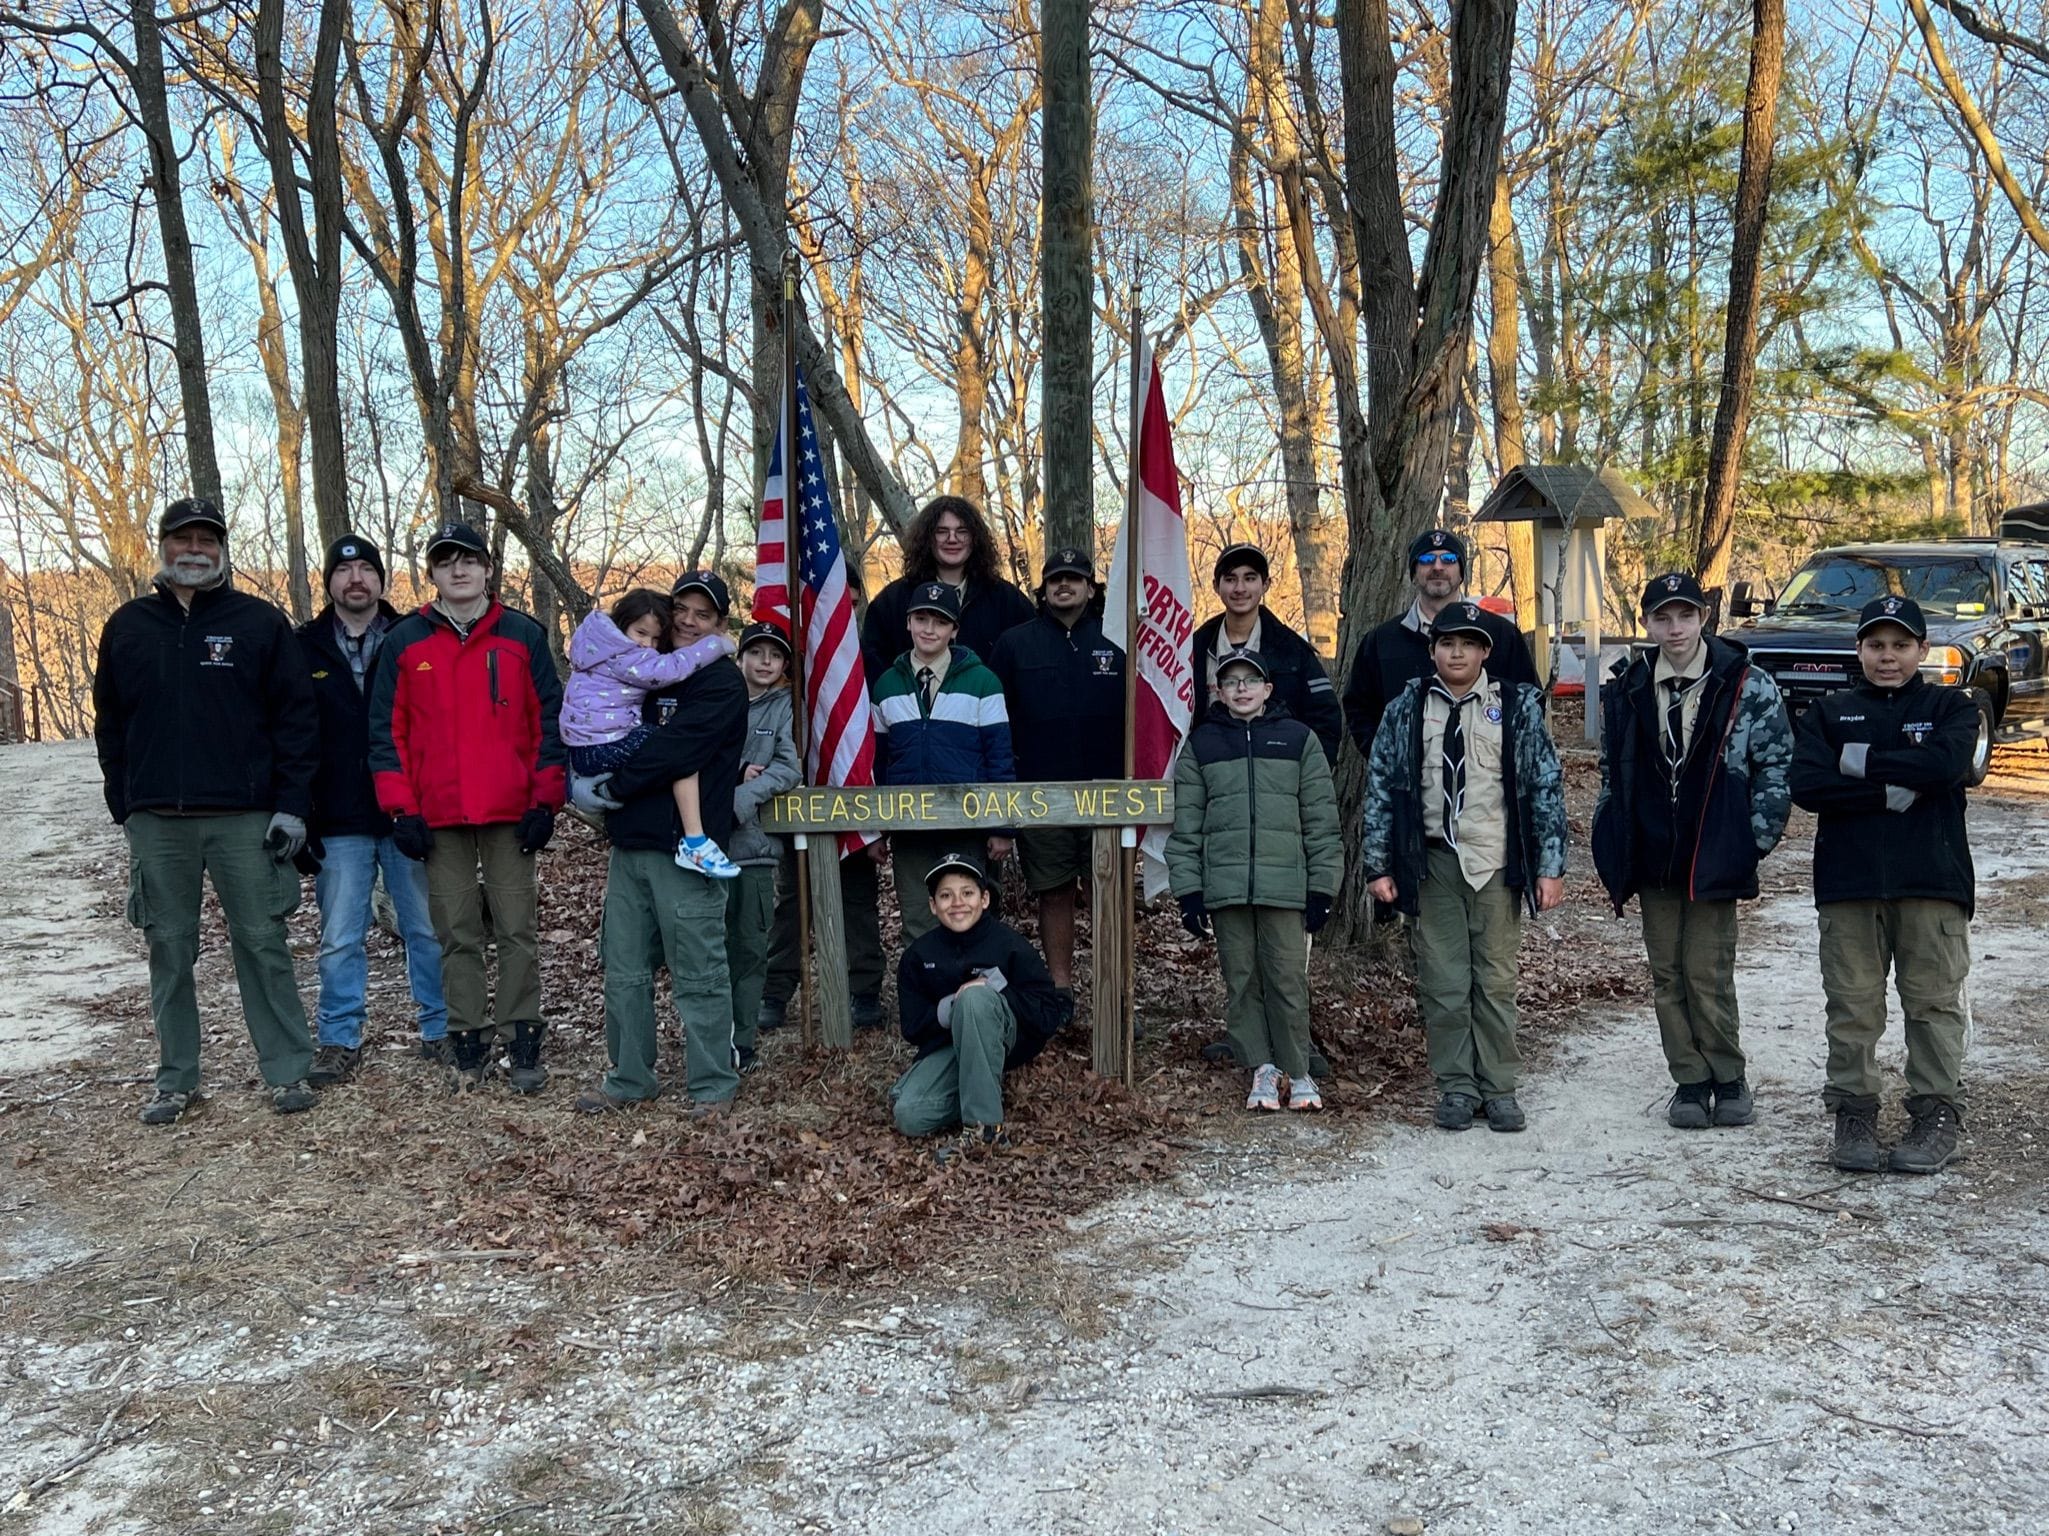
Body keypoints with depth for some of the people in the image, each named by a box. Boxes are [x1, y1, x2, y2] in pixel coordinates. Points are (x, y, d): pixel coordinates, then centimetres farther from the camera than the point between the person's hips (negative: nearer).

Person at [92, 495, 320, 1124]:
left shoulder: (260, 622, 2)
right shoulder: (128, 625, 11)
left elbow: (296, 716, 0)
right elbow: (109, 723, 15)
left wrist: (291, 805, -7)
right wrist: (124, 809, 7)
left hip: (244, 817, -3)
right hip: (156, 822, 3)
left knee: (262, 943, 0)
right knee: (169, 950, 8)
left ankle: (288, 1071, 9)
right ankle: (176, 1080, 18)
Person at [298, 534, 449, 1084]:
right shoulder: (304, 648, 5)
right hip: (339, 822, 0)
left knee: (428, 931, 6)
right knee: (340, 940, 4)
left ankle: (440, 1029, 18)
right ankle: (339, 1040, 15)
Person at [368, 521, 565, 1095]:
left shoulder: (522, 635, 4)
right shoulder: (404, 641, 7)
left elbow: (548, 720, 4)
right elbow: (387, 730, 6)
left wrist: (546, 800, -3)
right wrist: (402, 810, -2)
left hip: (511, 813, -1)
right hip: (438, 817, 1)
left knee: (517, 930, 1)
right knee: (457, 935, 6)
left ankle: (523, 1043, 9)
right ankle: (468, 1046, 14)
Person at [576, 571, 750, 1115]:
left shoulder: (722, 684, -6)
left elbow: (673, 752, -18)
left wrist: (609, 786, -10)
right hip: (630, 843, 7)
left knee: (699, 976, 0)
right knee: (623, 971, 12)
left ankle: (712, 1085, 11)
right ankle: (629, 1078, 24)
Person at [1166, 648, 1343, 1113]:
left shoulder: (1298, 739, 6)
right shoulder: (1201, 744, 9)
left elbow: (1321, 819, 5)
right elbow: (1186, 825, 7)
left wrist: (1322, 888, 1)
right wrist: (1189, 891, 1)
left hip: (1284, 884, -1)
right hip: (1225, 886, 2)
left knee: (1288, 978, -1)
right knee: (1240, 980, 5)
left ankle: (1297, 1071, 12)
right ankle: (1263, 1069, 14)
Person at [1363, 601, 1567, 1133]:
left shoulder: (1517, 708, 4)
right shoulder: (1407, 709, 6)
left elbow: (1546, 786, 5)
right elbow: (1381, 785, 7)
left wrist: (1551, 866, 0)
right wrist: (1378, 864, 3)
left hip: (1496, 862, -1)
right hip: (1433, 861, 1)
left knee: (1496, 979, 3)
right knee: (1442, 981, 2)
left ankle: (1498, 1086, 14)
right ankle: (1456, 1086, 13)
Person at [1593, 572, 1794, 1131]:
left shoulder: (1748, 685, -5)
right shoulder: (1629, 691, 6)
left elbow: (1777, 764, -1)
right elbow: (1612, 770, 16)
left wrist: (1756, 839, -6)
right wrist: (1611, 843, 11)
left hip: (1714, 857, -4)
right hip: (1652, 859, 4)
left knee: (1708, 972, -3)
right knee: (1667, 974, 8)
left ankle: (1727, 1078, 17)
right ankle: (1690, 1083, 20)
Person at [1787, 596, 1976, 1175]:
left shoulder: (1950, 707, 9)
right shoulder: (1829, 712, 12)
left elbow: (1947, 762, -13)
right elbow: (1806, 783, -5)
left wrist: (1862, 761, -8)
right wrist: (1892, 790, -12)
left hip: (1933, 880, -1)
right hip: (1848, 882, 1)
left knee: (1935, 1001, 2)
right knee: (1853, 1005, 3)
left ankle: (1937, 1115, 11)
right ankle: (1853, 1113, 13)